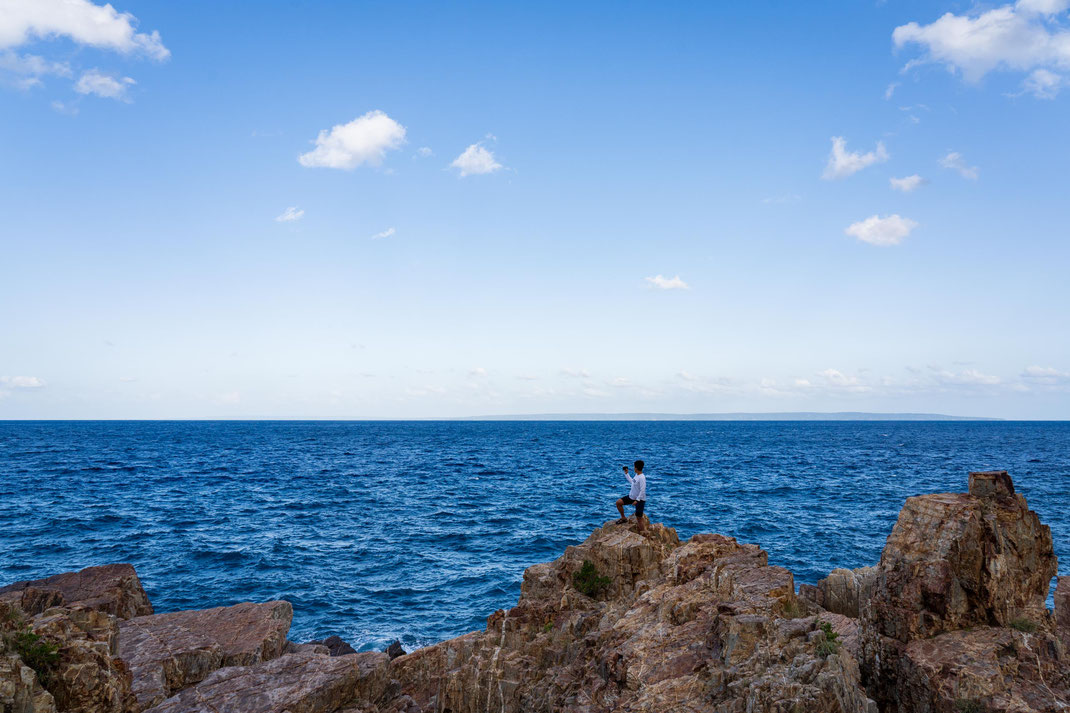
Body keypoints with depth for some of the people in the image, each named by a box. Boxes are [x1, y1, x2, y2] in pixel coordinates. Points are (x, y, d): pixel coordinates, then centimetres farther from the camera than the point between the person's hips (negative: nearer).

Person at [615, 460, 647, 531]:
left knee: (639, 519, -6)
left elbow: (642, 491, -26)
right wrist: (626, 474, 25)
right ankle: (623, 518, 21)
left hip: (640, 499, -9)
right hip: (632, 496, 9)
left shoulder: (642, 478, -24)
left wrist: (637, 500, -29)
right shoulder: (637, 475, 4)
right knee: (618, 503, 5)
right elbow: (632, 481, 25)